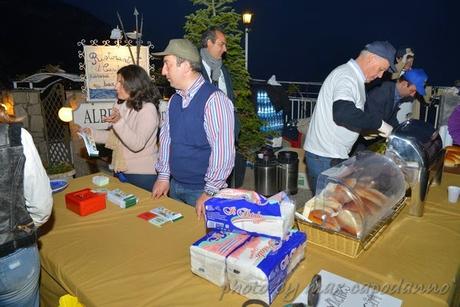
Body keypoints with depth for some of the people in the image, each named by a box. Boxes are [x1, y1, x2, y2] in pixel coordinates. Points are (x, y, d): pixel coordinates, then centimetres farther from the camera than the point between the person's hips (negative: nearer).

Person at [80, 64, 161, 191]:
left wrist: (119, 122, -31)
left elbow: (137, 144, -23)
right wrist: (92, 133, 1)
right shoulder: (121, 106, 8)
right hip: (121, 171, 8)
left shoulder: (148, 109, -16)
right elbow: (113, 136, 12)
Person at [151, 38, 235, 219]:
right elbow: (166, 138, 11)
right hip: (174, 185, 7)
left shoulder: (214, 99, -19)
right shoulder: (174, 100, 5)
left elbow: (223, 151, -23)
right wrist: (163, 176, 8)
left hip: (202, 191, -7)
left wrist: (209, 193, -20)